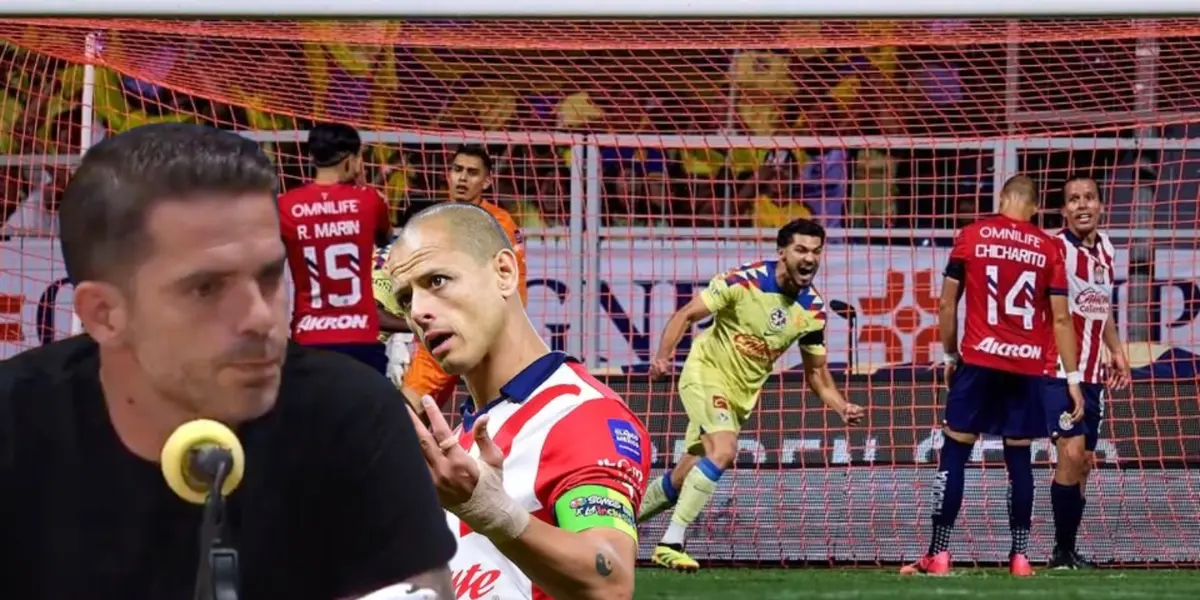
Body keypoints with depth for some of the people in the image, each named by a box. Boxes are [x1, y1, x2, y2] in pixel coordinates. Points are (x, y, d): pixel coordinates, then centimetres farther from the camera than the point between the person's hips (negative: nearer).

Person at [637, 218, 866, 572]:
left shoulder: (813, 310, -5)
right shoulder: (745, 281, -20)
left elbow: (816, 371, 6)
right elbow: (687, 314, -14)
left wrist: (842, 407, -10)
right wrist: (663, 356, -27)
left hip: (741, 393, 6)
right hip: (706, 374, -6)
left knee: (684, 479, 11)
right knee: (724, 450, -28)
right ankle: (670, 543, -25)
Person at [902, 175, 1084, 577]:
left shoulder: (971, 237, 1)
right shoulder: (1048, 248, 3)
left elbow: (947, 304, 4)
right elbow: (1061, 318, 2)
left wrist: (950, 355, 16)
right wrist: (1073, 378, 5)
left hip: (978, 362, -1)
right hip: (1027, 367, 1)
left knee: (954, 454, 3)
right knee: (1019, 460, 9)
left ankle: (938, 555, 1)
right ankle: (1020, 556, 8)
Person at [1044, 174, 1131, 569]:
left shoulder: (1105, 249, 12)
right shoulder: (1056, 249, -12)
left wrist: (1117, 352, 23)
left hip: (1092, 372, 8)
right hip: (1059, 370, -8)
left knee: (1084, 462, 8)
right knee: (1072, 452, -17)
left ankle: (1068, 551, 15)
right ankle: (1063, 552, -9)